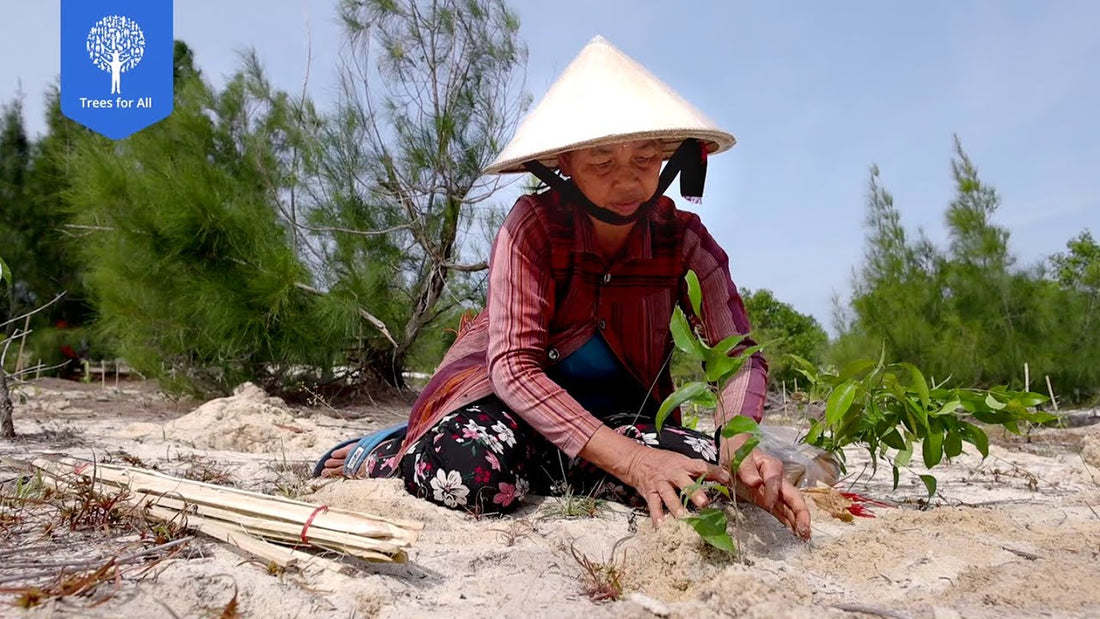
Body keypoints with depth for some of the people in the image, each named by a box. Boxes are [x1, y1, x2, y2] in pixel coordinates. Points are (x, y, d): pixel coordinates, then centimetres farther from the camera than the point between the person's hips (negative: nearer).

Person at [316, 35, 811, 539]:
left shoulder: (683, 239, -12)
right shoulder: (533, 226, -21)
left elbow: (739, 354, -15)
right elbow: (513, 366, -28)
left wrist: (738, 442, -38)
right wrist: (630, 458, -40)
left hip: (615, 412, 4)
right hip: (509, 392, -3)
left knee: (702, 470, -26)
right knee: (474, 471, -36)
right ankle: (379, 454, 1)